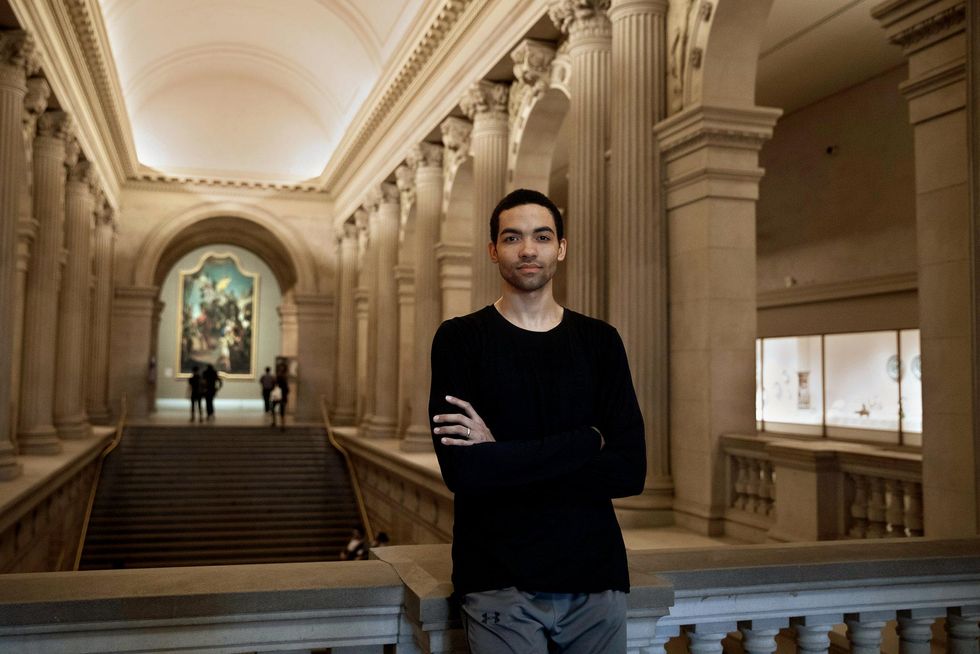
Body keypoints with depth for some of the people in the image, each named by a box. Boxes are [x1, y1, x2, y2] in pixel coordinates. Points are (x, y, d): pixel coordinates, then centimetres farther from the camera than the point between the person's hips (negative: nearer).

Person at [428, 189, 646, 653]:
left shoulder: (600, 341, 3)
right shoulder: (461, 339, -4)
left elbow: (630, 470, -7)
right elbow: (462, 470, -17)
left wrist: (505, 457, -15)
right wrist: (587, 441, -13)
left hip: (596, 576, 3)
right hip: (499, 582, -2)